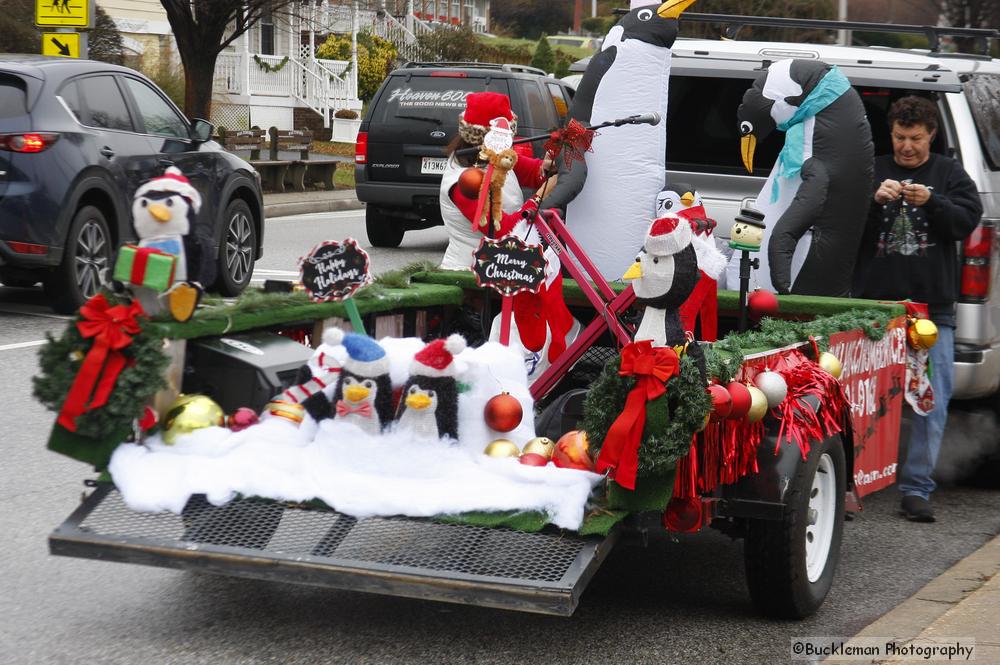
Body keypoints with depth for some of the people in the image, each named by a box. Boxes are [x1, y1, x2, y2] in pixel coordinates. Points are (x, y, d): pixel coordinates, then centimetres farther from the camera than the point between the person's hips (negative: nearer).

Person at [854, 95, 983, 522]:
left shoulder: (949, 174, 11)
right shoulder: (872, 171, 10)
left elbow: (968, 219, 1)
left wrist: (931, 201, -16)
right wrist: (875, 200, -14)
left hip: (933, 308, 0)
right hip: (876, 303, 0)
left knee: (933, 402, -3)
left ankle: (917, 488, 4)